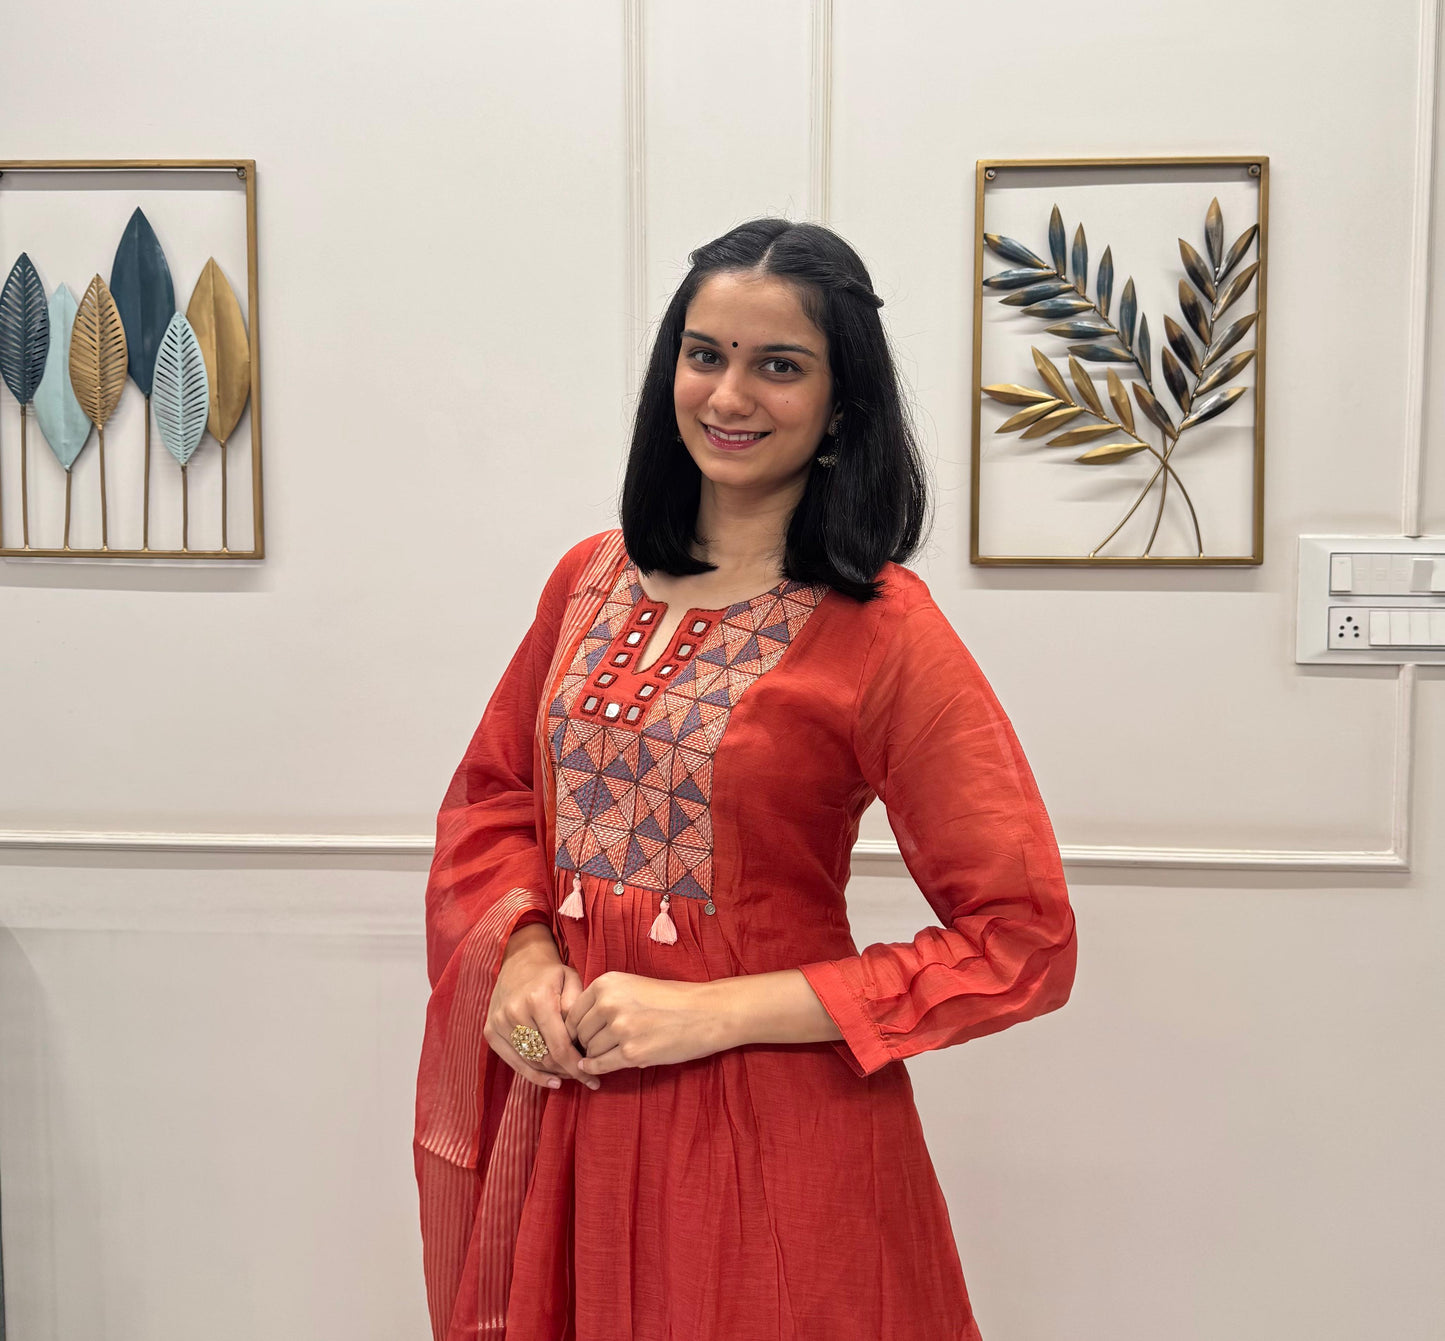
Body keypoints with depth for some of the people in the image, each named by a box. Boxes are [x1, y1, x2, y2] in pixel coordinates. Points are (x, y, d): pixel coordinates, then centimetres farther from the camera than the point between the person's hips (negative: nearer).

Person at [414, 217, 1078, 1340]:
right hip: (562, 1101, 5)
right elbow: (491, 793, 13)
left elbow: (1022, 944, -16)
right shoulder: (593, 579, 2)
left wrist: (719, 1011, -19)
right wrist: (520, 949, -7)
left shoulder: (884, 630, -15)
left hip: (771, 1130, -5)